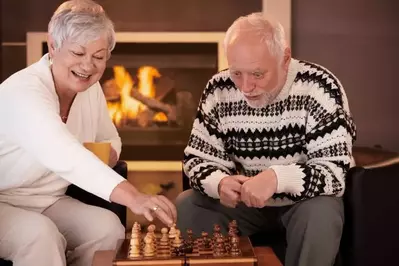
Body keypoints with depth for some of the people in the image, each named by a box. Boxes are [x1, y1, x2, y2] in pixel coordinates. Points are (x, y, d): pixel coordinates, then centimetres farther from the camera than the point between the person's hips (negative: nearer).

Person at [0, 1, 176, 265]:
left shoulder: (91, 89, -1)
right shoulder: (23, 93, -27)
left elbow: (110, 139, 15)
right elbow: (64, 154, -44)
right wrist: (132, 197, -57)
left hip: (49, 202, 7)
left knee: (107, 227, -18)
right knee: (41, 234, -35)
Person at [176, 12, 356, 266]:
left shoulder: (319, 88, -22)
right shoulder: (219, 90, -10)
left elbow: (336, 172, -26)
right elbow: (197, 159, -5)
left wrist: (277, 178, -43)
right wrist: (219, 183, -28)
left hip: (304, 200, -3)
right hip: (244, 201, 4)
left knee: (321, 214, -34)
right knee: (185, 206, -15)